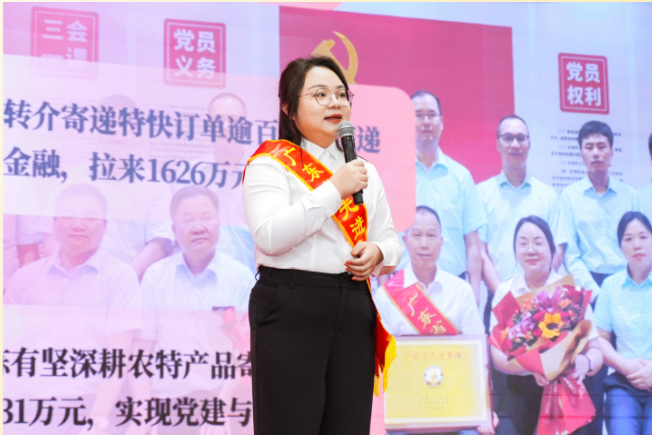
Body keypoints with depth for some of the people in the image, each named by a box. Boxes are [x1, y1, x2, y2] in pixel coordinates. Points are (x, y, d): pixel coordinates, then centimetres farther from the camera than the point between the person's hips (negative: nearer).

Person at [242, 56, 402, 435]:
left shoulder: (363, 171, 18)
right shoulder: (271, 162, -2)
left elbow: (391, 241, 21)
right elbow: (270, 236, -16)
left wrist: (378, 253, -3)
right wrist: (334, 190, -16)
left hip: (354, 309, 6)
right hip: (291, 307, -6)